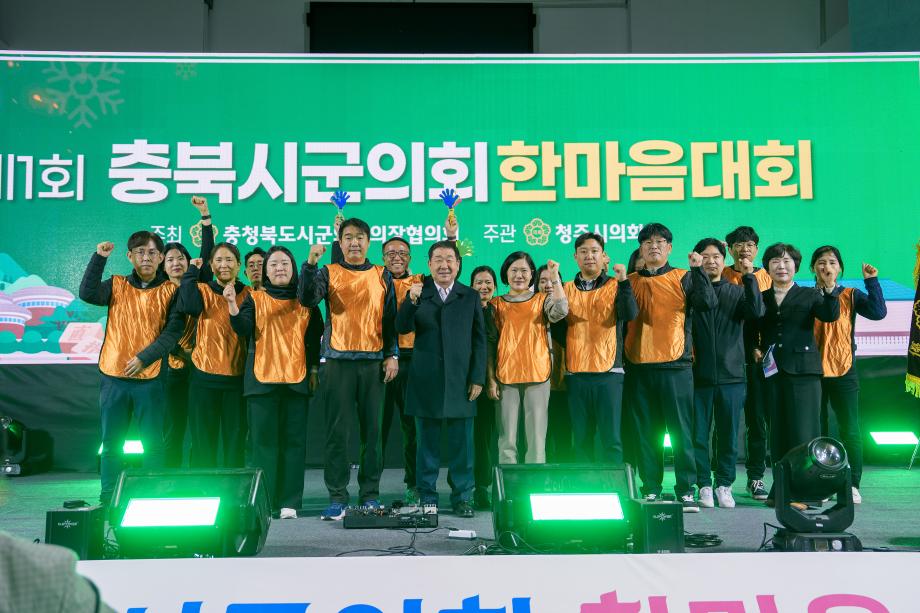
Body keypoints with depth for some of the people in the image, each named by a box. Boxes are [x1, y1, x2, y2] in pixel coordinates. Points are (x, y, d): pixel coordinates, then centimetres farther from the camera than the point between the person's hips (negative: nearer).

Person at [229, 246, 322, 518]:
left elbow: (316, 336, 14)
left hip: (296, 379, 1)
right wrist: (232, 306, -23)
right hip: (262, 377, -1)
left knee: (294, 439, 0)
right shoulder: (255, 298, 8)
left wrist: (314, 367, 7)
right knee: (263, 439, -1)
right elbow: (243, 329, -7)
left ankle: (289, 501, 5)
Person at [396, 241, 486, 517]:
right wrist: (412, 301, -20)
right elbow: (403, 328, -4)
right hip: (426, 381, 0)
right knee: (427, 443, 7)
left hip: (461, 381, 0)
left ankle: (462, 497, 14)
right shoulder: (418, 293, 8)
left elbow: (479, 339, 7)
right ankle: (427, 498, 16)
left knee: (461, 443, 4)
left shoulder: (470, 296, 9)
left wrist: (477, 378, -1)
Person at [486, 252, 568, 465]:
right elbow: (490, 343, 7)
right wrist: (491, 379, 0)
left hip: (537, 376, 0)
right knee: (507, 439, 1)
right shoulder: (496, 304, 9)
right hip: (506, 377, 0)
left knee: (537, 437, 1)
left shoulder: (542, 301, 9)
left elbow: (560, 311, -13)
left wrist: (555, 277, -14)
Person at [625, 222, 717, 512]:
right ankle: (650, 489, 14)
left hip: (675, 366, -2)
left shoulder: (683, 278, 7)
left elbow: (708, 302, -9)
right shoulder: (630, 281, 13)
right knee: (646, 432, 6)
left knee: (681, 430, 0)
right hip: (640, 367, 2)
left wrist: (697, 270, -13)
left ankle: (686, 490, 7)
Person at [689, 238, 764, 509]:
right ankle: (704, 485, 13)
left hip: (731, 375, 1)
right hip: (699, 375, -1)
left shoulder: (737, 292, 9)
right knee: (698, 434, 2)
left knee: (728, 435, 7)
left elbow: (757, 312, -9)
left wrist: (749, 276, -14)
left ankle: (724, 484, 18)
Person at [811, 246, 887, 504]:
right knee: (815, 430, 7)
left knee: (850, 430, -2)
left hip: (844, 371, 0)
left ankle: (852, 485, 7)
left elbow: (879, 312, -10)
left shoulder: (851, 296, 7)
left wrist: (872, 281, -12)